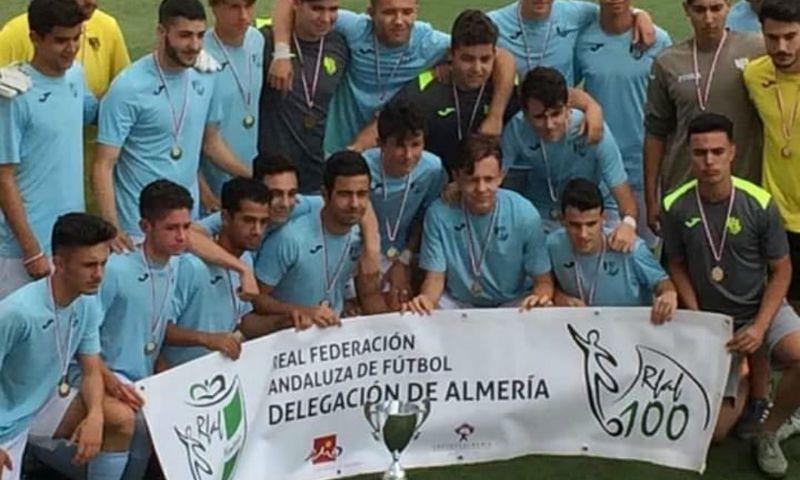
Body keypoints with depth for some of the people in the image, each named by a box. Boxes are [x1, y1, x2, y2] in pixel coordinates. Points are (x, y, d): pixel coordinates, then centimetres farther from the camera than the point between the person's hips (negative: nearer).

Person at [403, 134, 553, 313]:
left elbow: (543, 281, -7)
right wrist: (426, 298, -32)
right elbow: (435, 277, -8)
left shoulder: (525, 214, -14)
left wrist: (540, 296, -32)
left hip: (513, 303, 1)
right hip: (457, 302, 0)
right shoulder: (439, 214, -14)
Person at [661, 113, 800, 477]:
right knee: (714, 431, -5)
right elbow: (677, 266, 3)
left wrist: (760, 327, -16)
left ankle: (768, 434, -3)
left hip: (762, 308, -1)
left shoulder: (759, 204, -15)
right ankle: (742, 385, 32)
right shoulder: (676, 207, -12)